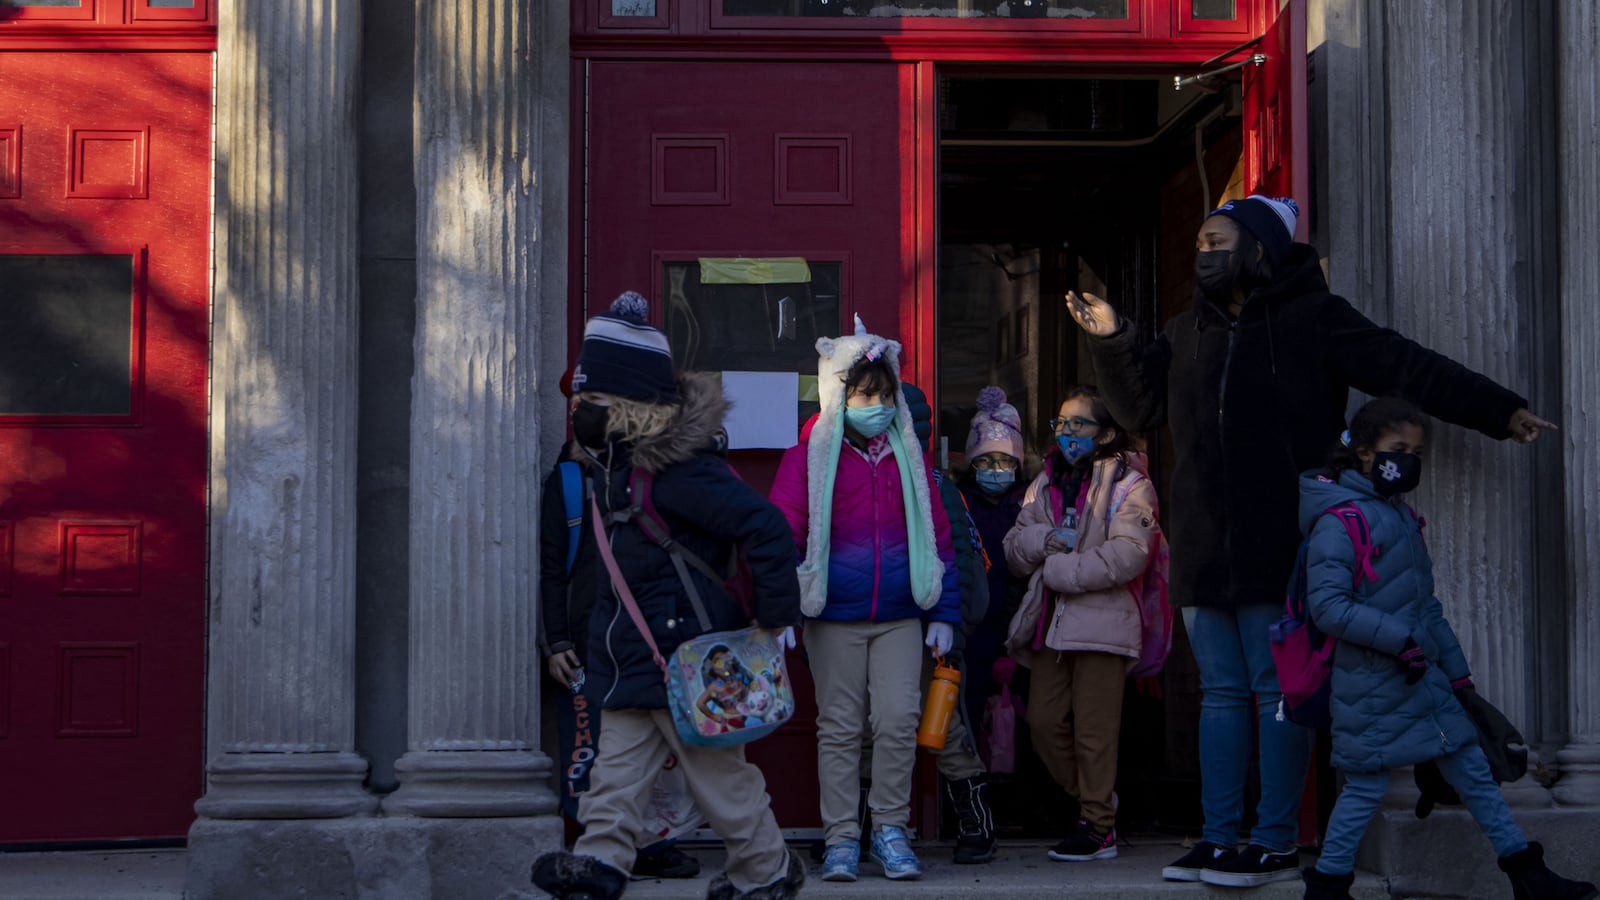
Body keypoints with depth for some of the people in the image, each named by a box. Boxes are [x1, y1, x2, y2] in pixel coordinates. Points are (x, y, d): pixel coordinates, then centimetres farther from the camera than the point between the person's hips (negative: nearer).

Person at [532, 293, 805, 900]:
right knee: (618, 758, 4)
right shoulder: (616, 460, 9)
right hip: (631, 654, 9)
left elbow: (766, 528, -26)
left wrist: (776, 617, -20)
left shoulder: (678, 468, -23)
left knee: (716, 766, 3)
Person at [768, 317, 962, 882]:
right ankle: (841, 838, 13)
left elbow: (937, 534, 12)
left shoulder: (908, 457, 8)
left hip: (900, 618, 2)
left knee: (899, 720, -4)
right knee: (839, 729, 5)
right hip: (834, 618, -2)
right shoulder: (809, 457, -2)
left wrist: (944, 614, 8)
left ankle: (890, 829, 11)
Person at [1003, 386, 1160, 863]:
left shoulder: (1127, 483, -3)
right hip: (1049, 621, 7)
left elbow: (1128, 554, -17)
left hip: (1101, 622, -7)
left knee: (1094, 727, -4)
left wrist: (1059, 569, -15)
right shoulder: (1045, 483, 18)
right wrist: (1039, 540, -7)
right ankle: (1095, 800, 25)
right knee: (1044, 720, 6)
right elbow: (1015, 550, 16)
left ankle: (1098, 826, 7)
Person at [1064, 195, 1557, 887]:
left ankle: (1276, 844, 5)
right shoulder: (1186, 332, 15)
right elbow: (1141, 405, 21)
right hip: (1203, 551, 6)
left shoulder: (1313, 318, -2)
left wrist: (1499, 411, -12)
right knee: (1221, 693, 10)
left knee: (1277, 692, -2)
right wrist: (1110, 340, 8)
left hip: (1278, 550, -6)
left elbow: (1405, 368, -6)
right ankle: (1218, 840, 15)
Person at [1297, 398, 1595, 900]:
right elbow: (1327, 605, -22)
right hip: (1373, 686, -9)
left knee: (1472, 770, 11)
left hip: (1423, 678, 9)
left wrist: (1457, 671, 18)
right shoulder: (1340, 520, -14)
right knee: (1368, 786, -1)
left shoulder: (1401, 516, 14)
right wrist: (1398, 640, -23)